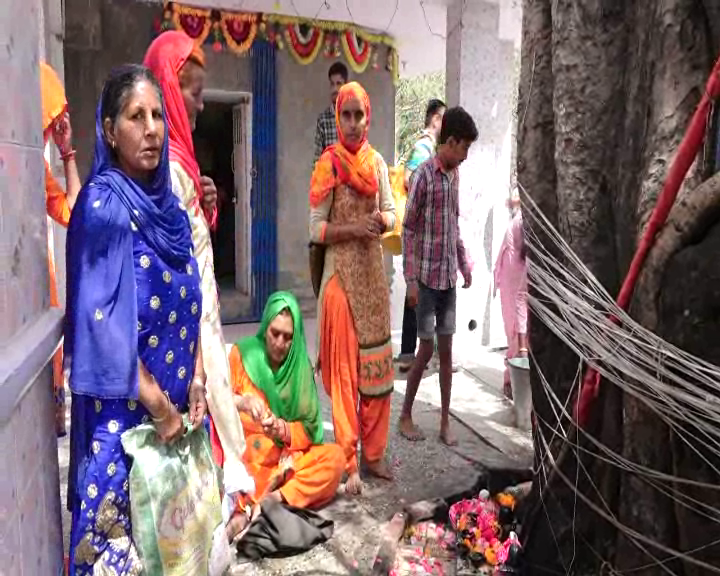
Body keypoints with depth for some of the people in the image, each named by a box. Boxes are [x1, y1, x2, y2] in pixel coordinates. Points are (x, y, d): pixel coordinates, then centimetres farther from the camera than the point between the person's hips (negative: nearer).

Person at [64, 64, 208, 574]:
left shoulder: (168, 201, 6)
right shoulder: (103, 205, -15)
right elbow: (105, 322, -19)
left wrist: (196, 379, 1)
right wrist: (158, 406, -15)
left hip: (176, 399, 6)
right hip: (126, 407, -6)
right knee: (122, 519, 8)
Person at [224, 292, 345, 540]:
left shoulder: (301, 364, -1)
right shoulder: (241, 353, -5)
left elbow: (310, 427, -1)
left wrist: (284, 430, -22)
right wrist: (241, 402, -34)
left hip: (288, 457, 3)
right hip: (247, 457, -3)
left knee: (335, 457, -22)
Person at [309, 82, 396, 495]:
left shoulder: (377, 162, 8)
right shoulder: (328, 165, -6)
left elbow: (392, 211, 12)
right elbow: (315, 228, -8)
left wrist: (382, 221, -10)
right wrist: (354, 229, -20)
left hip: (374, 272, 5)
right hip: (341, 274, -5)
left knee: (377, 365, 10)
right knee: (344, 369, -1)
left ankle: (374, 454, 24)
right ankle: (349, 464, 10)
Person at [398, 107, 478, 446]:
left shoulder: (455, 175, 10)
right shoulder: (423, 176, -12)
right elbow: (408, 230, -12)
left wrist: (465, 263, 14)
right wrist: (411, 280, -15)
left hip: (448, 276, 6)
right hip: (426, 276, -6)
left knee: (446, 349, 9)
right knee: (426, 348, 0)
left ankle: (445, 422, 18)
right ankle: (405, 415, 19)